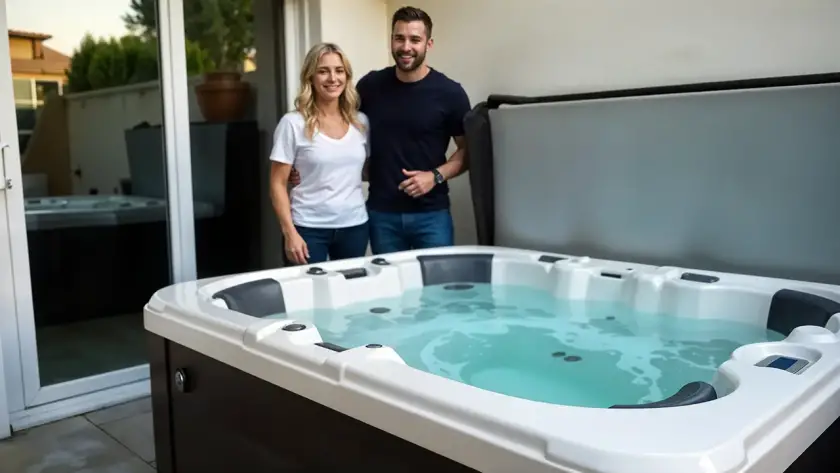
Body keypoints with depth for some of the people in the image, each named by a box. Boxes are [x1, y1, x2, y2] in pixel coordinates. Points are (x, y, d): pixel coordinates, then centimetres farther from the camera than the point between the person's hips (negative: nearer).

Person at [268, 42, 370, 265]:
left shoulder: (361, 122, 5)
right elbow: (278, 184, -6)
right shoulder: (293, 123, -6)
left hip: (354, 226, 4)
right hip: (309, 229, -3)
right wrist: (289, 232, -13)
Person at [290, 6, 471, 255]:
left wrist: (436, 176, -14)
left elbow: (467, 150, 1)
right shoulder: (370, 85, 3)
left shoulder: (449, 92, -4)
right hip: (381, 213, 2)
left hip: (431, 213, -2)